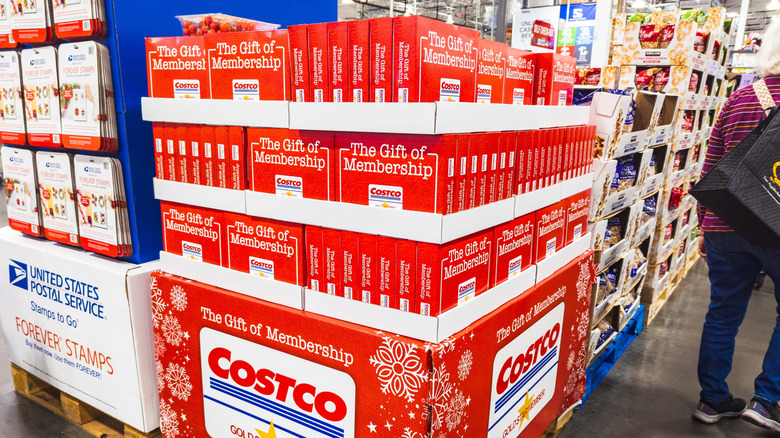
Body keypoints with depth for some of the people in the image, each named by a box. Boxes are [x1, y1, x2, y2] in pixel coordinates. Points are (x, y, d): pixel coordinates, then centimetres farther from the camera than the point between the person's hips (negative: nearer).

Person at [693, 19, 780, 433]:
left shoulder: (738, 100, 3)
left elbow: (710, 170, 6)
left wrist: (704, 226, 13)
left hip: (725, 229, 4)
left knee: (722, 314, 13)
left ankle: (713, 400, 25)